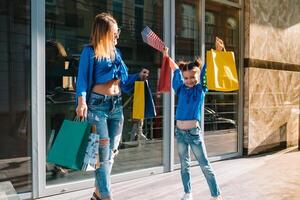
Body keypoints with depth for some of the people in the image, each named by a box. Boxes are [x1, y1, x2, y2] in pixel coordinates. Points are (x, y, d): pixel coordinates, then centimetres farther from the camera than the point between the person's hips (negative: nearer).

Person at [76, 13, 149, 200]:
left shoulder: (116, 52, 14)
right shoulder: (90, 51, -4)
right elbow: (83, 78, -10)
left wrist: (138, 76, 3)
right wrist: (82, 101, -24)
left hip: (117, 104, 7)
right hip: (97, 104, -7)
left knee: (111, 151, 11)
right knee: (103, 152, -5)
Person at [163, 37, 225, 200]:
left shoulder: (201, 88, -1)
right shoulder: (181, 88, 5)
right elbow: (176, 70, 14)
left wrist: (218, 50, -18)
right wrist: (166, 55, 15)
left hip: (194, 132, -3)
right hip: (180, 132, 3)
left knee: (205, 165, 4)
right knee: (184, 165, 14)